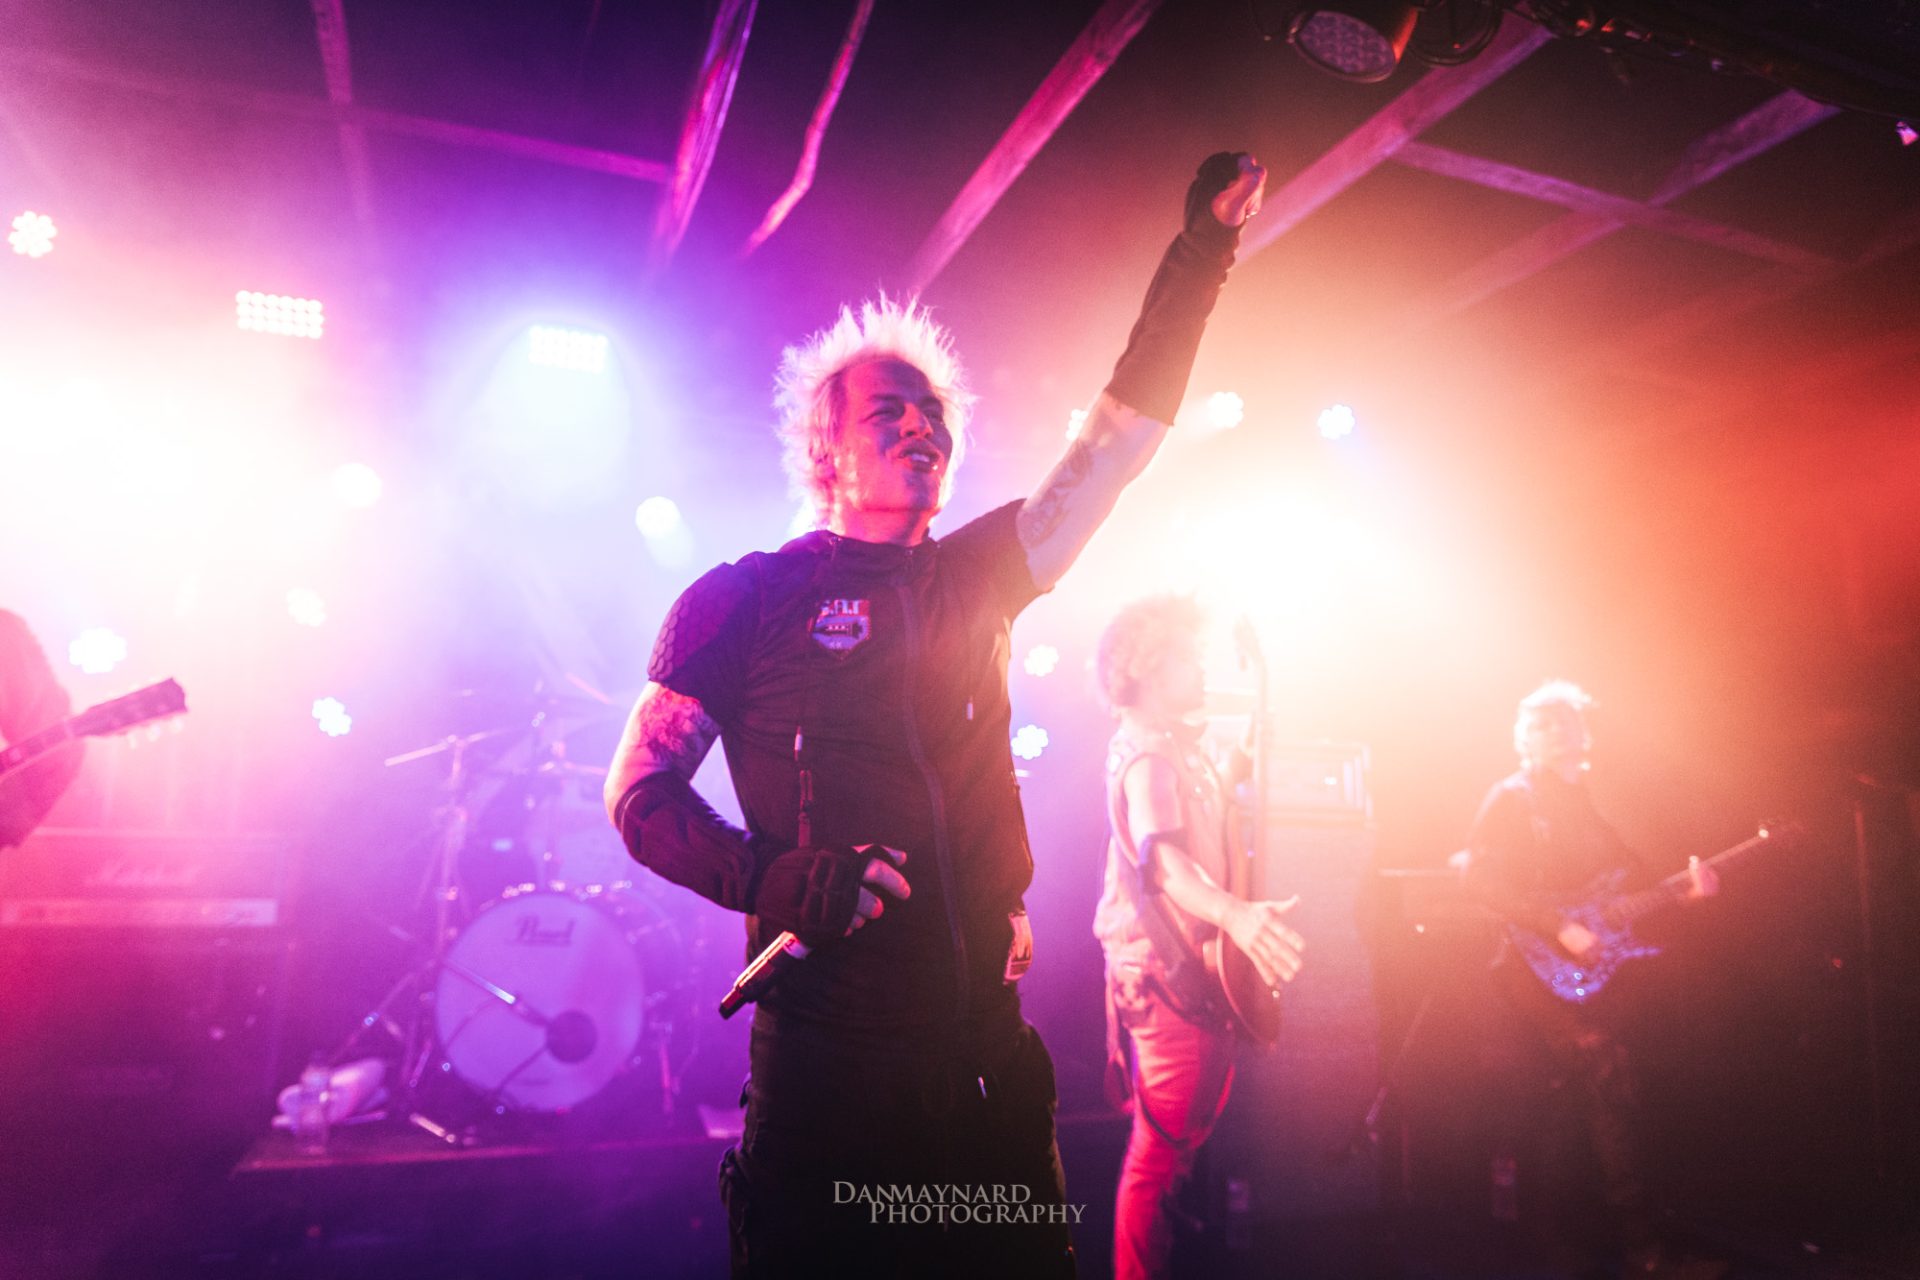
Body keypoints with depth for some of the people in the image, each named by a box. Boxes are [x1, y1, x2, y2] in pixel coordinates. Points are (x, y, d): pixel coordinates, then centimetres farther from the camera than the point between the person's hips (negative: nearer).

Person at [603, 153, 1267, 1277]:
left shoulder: (975, 579, 11)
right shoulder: (748, 595, 0)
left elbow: (1121, 439, 10)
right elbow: (639, 790, -1)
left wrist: (1201, 255, 7)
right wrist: (769, 878, -18)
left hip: (990, 1047, 5)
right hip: (827, 1061, -4)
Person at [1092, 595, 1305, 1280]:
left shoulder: (1173, 743, 13)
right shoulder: (1147, 753, -20)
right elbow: (1161, 858, -37)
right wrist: (1237, 915, -52)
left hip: (1181, 965, 11)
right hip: (1167, 973, -11)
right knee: (1161, 1153, -2)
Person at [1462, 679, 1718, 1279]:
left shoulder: (1578, 802, 18)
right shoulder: (1513, 797, -7)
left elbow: (1625, 875, 18)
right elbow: (1481, 879, -18)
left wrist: (1682, 888, 0)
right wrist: (1560, 926, -21)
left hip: (1584, 969, 8)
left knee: (1615, 1095, 9)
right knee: (1606, 1091, -12)